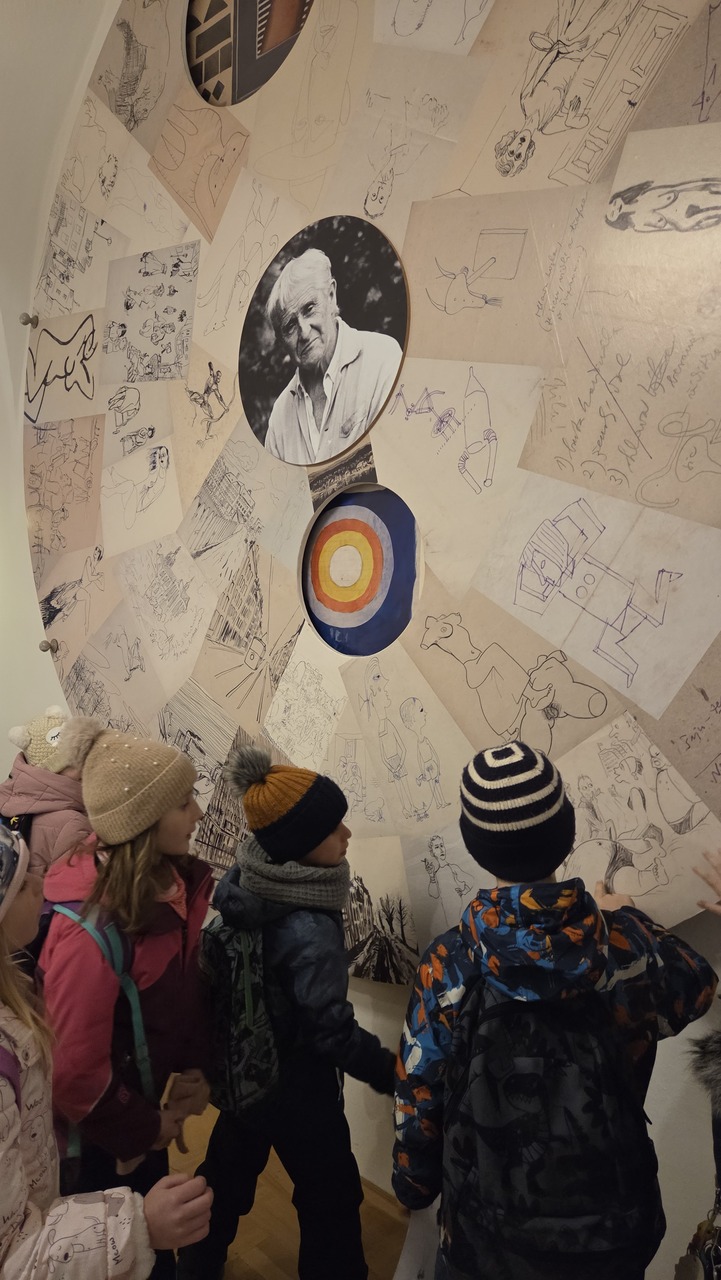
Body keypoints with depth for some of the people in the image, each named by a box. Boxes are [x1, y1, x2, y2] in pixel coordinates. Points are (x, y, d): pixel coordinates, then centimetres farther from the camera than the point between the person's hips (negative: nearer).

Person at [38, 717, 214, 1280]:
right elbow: (75, 1072, -27)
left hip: (139, 1093, 6)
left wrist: (196, 1067, -5)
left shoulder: (171, 882, -11)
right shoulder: (90, 931, -34)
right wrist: (145, 1130, -13)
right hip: (97, 1131, -6)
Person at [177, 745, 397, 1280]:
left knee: (228, 1173, 29)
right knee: (330, 1198, 16)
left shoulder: (239, 883, -12)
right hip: (296, 1088, -7)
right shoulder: (309, 931, -34)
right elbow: (332, 1032, -29)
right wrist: (398, 1074, -19)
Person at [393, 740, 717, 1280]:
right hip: (609, 1207, 1)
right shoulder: (628, 943, -18)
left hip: (491, 1216, -1)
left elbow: (419, 1090, -9)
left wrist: (414, 1180, 9)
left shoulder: (449, 964, -20)